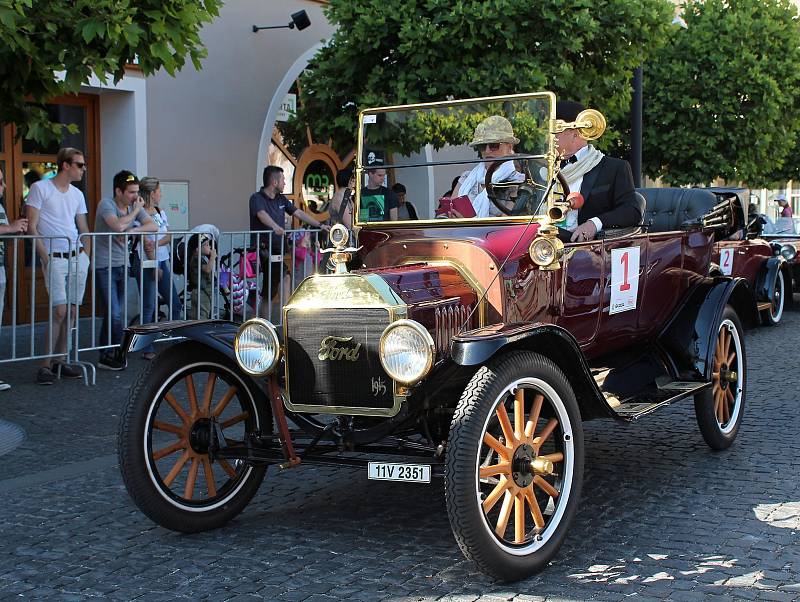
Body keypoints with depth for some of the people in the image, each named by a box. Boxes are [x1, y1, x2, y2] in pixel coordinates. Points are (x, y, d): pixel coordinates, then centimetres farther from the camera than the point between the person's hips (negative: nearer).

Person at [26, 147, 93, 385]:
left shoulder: (77, 194, 15)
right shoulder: (40, 188, -4)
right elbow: (32, 227, -7)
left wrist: (86, 256, 6)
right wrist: (46, 258, -12)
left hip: (78, 257, 6)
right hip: (54, 258, -6)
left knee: (71, 311, 4)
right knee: (60, 310, -13)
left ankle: (60, 359, 14)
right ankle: (45, 364, -6)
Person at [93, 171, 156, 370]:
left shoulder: (135, 206, 8)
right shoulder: (106, 204, -11)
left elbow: (153, 226, -2)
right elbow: (118, 226, -27)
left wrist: (133, 230, -17)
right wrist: (135, 211, -12)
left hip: (122, 265, 7)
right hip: (104, 266, -7)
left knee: (115, 314, 9)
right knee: (114, 314, -10)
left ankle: (107, 356, 17)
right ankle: (118, 351, 7)